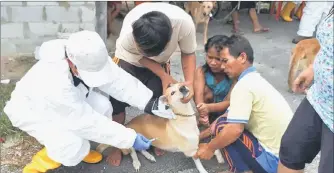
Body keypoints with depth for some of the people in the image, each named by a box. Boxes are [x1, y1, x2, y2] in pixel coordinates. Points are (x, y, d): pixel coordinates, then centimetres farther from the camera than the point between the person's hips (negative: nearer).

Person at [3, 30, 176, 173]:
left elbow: (120, 81, -22)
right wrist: (130, 138, -30)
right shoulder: (56, 84, -44)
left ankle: (78, 146, 10)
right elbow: (88, 121, -36)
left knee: (102, 107, -16)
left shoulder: (89, 59, -28)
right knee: (75, 148, -28)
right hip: (31, 109, -7)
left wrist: (152, 103, -31)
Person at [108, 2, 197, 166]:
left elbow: (188, 53, -20)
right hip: (128, 60, -1)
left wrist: (189, 82, -34)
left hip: (159, 63, 2)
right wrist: (164, 76, -28)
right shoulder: (128, 35, -42)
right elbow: (140, 57, -20)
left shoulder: (184, 23, -39)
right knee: (117, 101, -7)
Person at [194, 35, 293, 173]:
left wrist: (210, 148, -7)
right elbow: (234, 120, 17)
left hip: (274, 160, -9)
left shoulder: (244, 85, -19)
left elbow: (235, 129, -25)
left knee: (222, 126, -10)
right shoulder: (255, 79, 11)